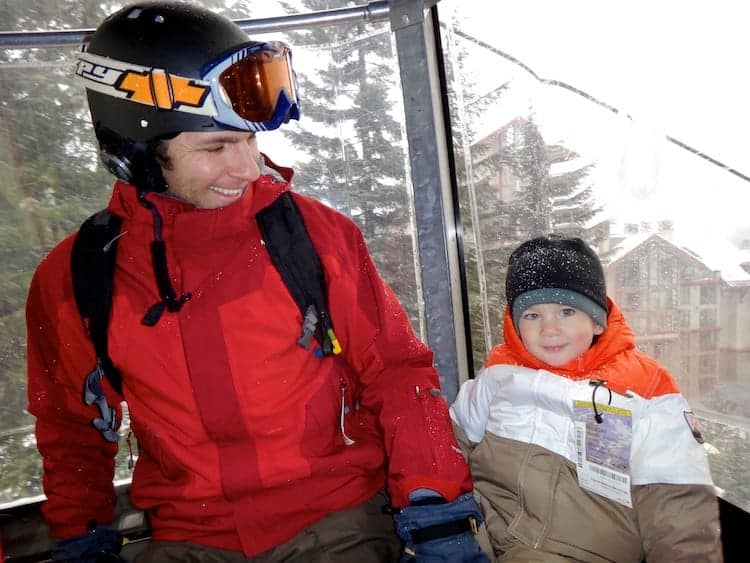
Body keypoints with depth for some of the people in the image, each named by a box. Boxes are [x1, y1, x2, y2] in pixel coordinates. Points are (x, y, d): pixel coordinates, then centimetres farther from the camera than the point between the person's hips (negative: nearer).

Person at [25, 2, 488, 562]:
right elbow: (71, 429, 13)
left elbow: (397, 371, -7)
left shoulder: (314, 230, -11)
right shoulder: (70, 279, -3)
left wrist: (437, 513, -12)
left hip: (340, 518, -1)